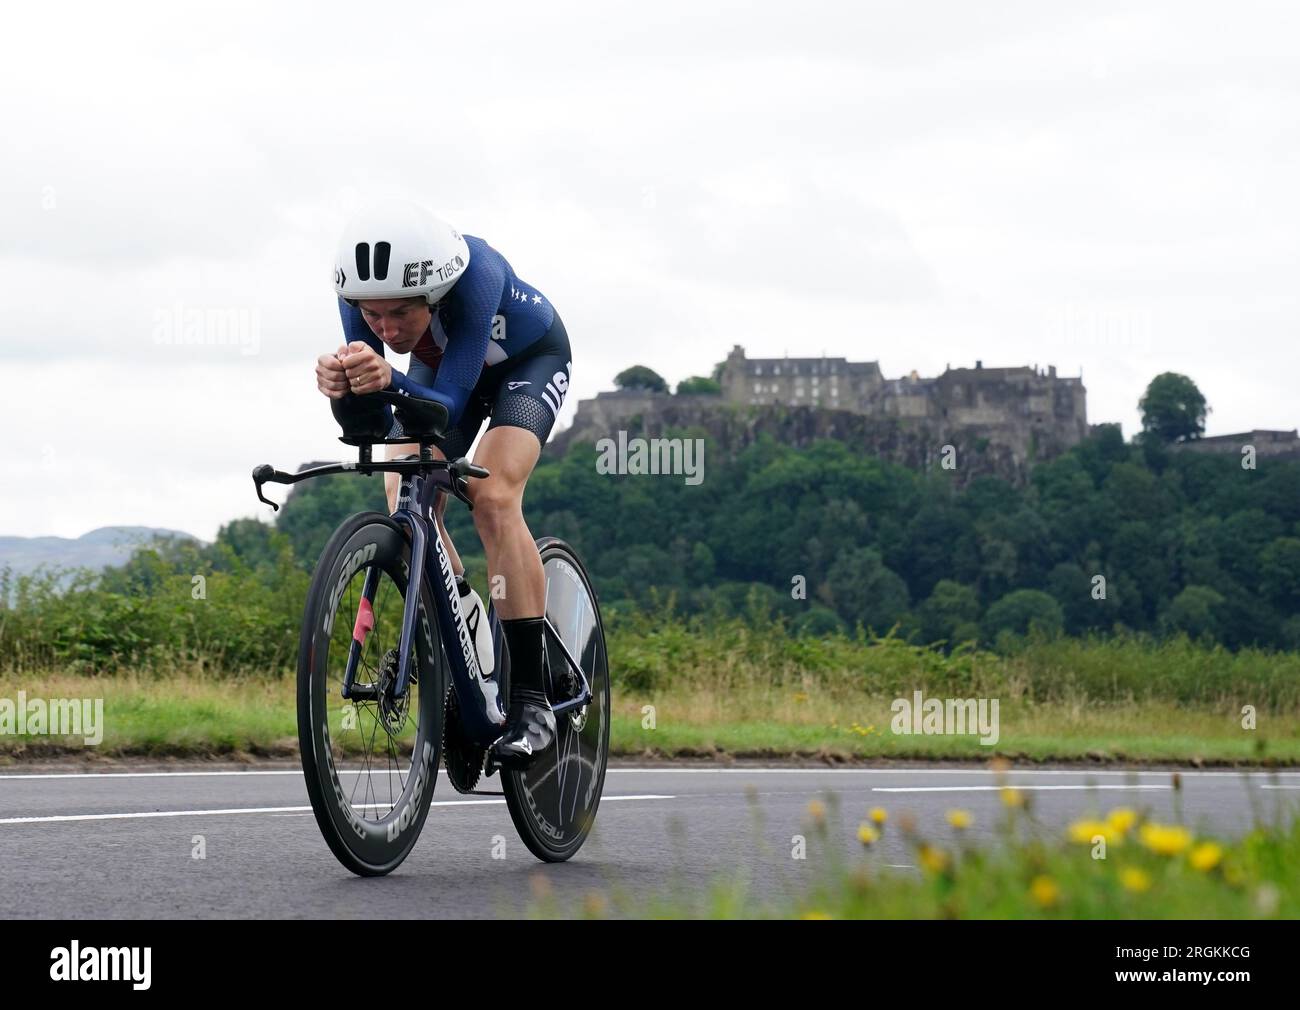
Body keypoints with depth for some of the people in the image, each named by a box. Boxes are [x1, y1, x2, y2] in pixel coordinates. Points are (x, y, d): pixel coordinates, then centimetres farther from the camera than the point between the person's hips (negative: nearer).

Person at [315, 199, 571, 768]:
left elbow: (448, 407, -42)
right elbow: (368, 424, -29)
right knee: (405, 498, -15)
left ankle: (531, 699, -22)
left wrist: (391, 380, -61)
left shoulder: (476, 275, -42)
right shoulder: (361, 290, -30)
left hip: (529, 358, -5)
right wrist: (345, 390, -51)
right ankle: (465, 624, 12)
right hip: (441, 365, 5)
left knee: (492, 496, -25)